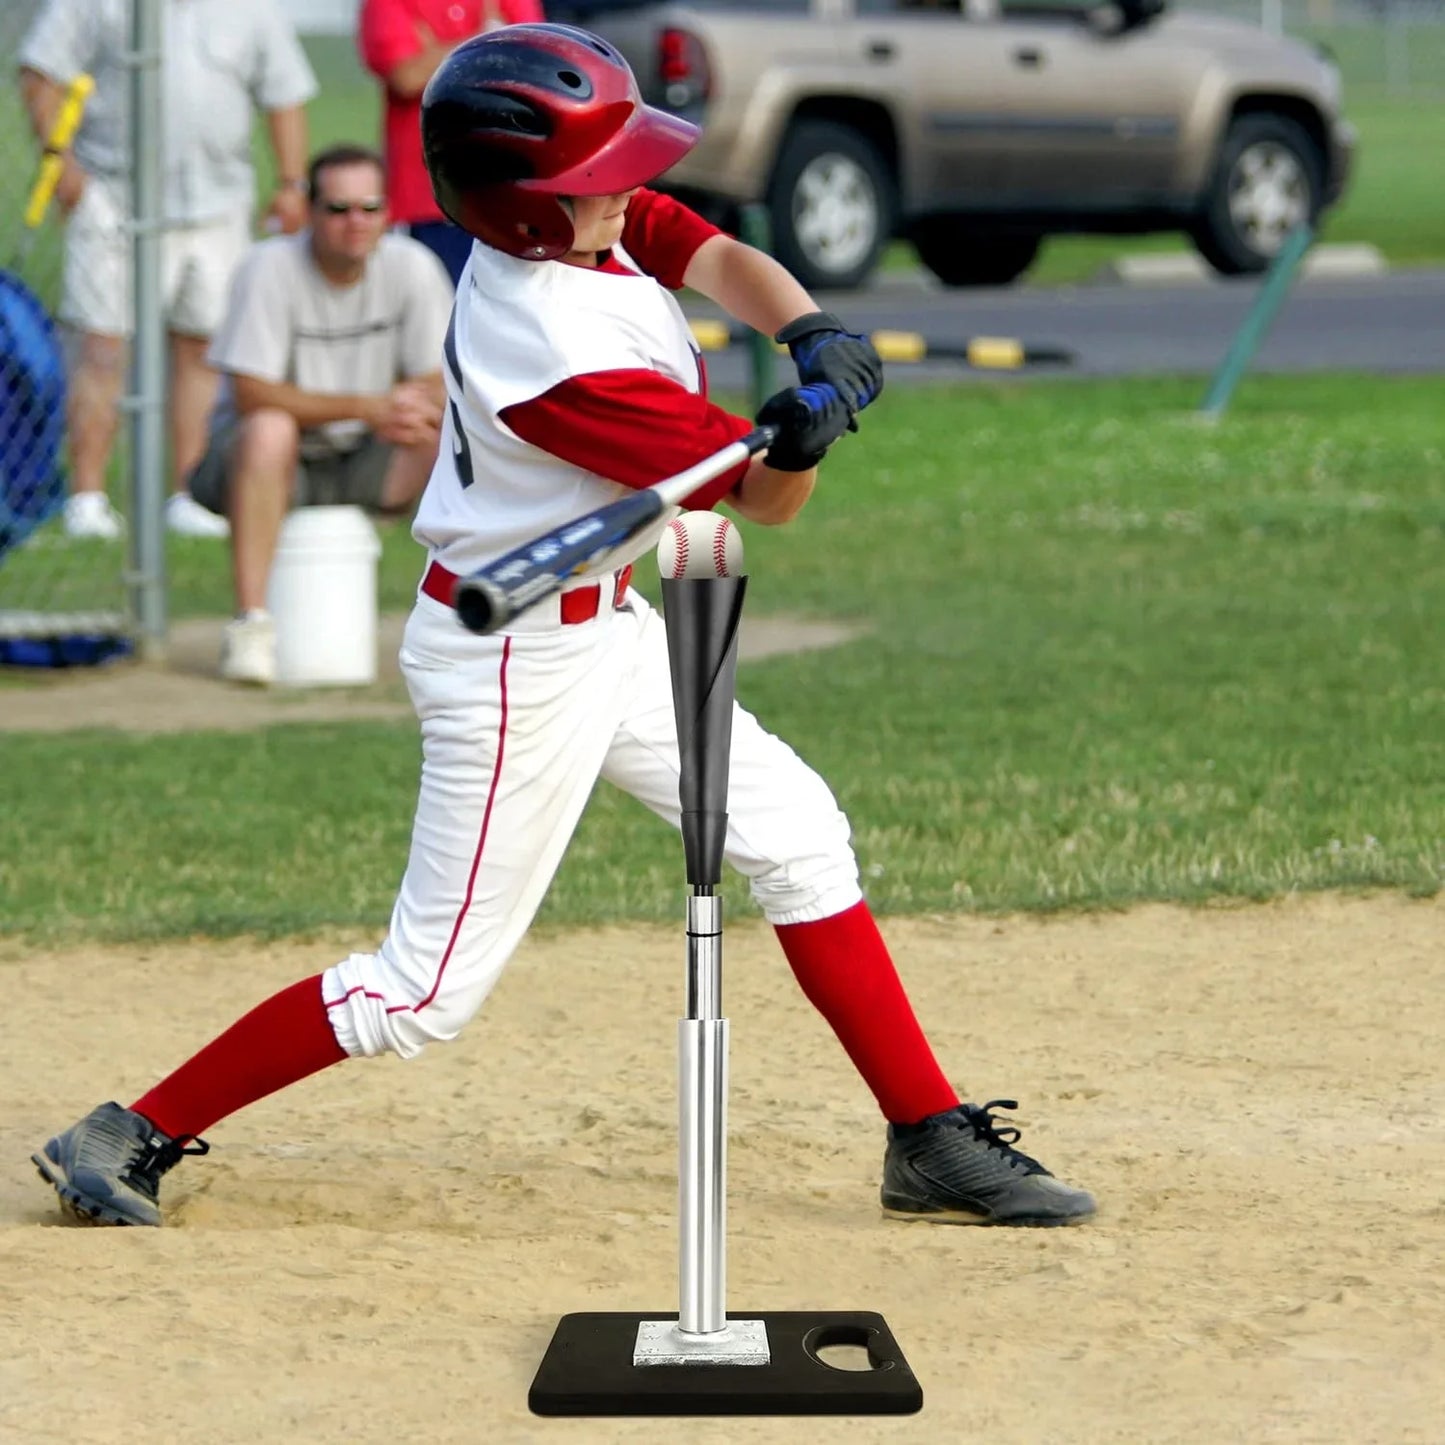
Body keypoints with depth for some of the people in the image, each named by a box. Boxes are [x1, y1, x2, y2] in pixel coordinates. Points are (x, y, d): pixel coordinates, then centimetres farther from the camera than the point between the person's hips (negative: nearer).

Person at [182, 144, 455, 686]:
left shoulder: (413, 267, -5)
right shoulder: (271, 267, -17)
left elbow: (438, 386, -4)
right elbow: (251, 395, -22)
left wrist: (412, 413, -30)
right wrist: (364, 407, -27)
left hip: (364, 464, 4)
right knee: (270, 429, -38)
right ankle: (251, 624, -36)